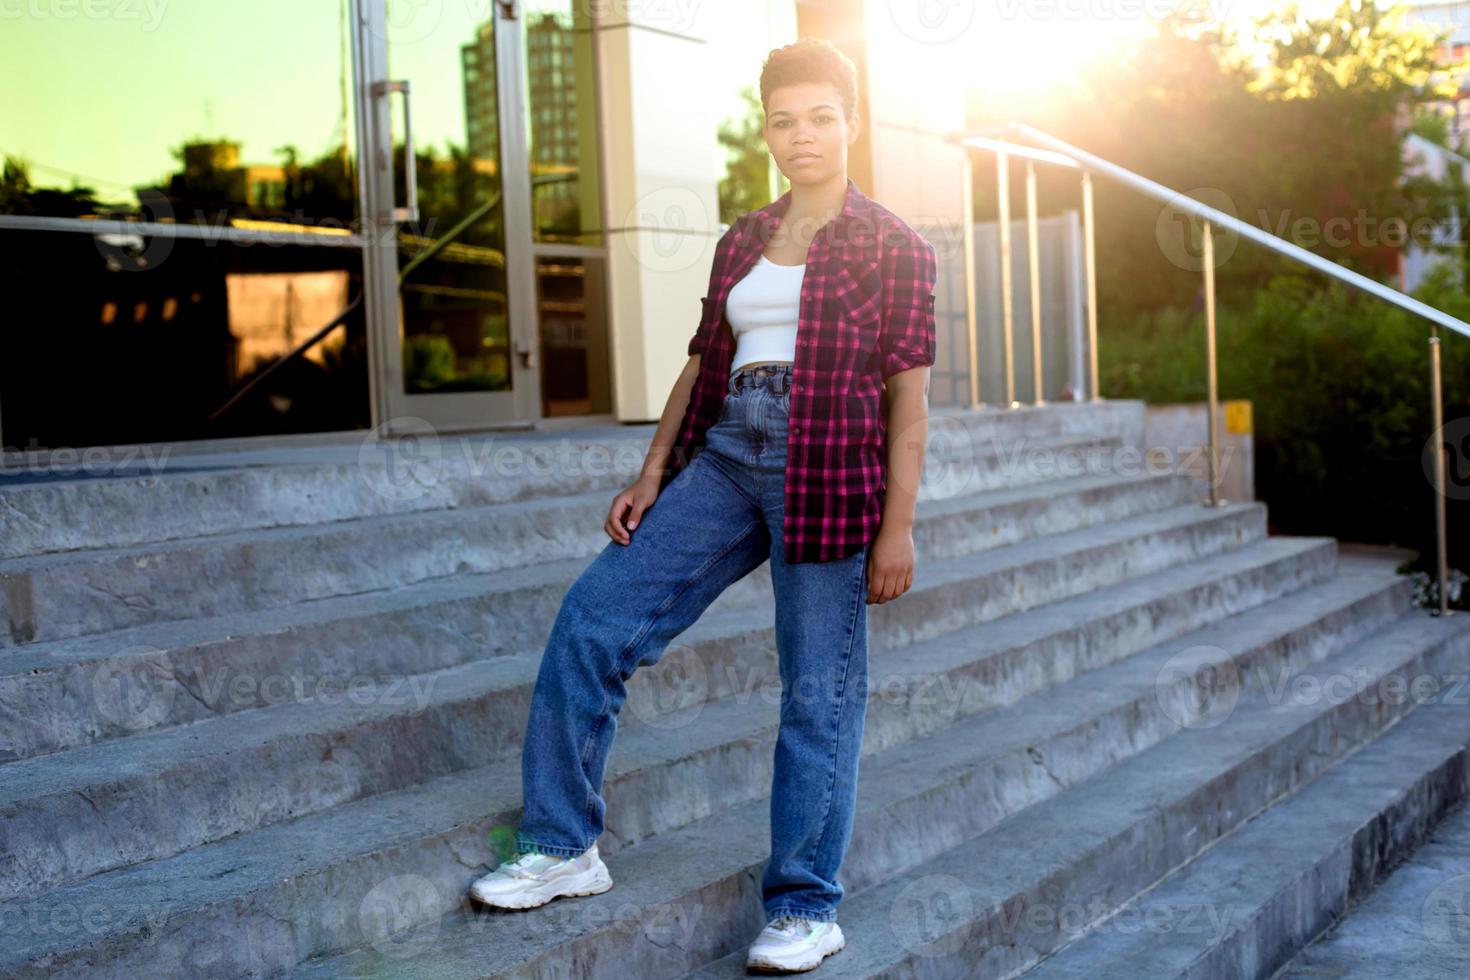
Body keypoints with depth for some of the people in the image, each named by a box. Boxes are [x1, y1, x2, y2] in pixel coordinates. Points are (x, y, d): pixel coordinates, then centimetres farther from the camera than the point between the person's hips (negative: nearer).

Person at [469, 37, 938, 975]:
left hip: (828, 472, -5)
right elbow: (703, 363, 18)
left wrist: (898, 526, -10)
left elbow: (908, 392, -4)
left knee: (820, 692, -1)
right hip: (726, 459, 5)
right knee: (593, 617, -4)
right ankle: (564, 846, 7)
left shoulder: (890, 246, 2)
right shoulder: (742, 241, 17)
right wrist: (653, 473, 8)